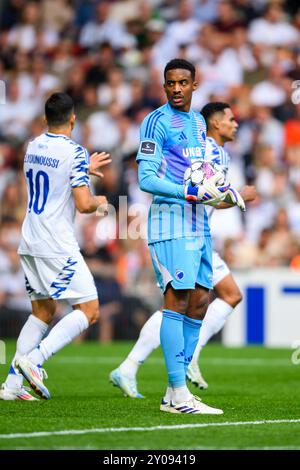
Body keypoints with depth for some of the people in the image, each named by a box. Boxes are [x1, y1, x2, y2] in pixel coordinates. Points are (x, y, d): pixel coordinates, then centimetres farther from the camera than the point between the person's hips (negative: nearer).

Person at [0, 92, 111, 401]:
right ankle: (33, 359, -19)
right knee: (89, 311, -3)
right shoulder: (74, 152, -12)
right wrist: (100, 202, 4)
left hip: (29, 244, 8)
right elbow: (83, 204, -18)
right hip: (58, 246, -8)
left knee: (42, 311, 17)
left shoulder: (32, 147, 11)